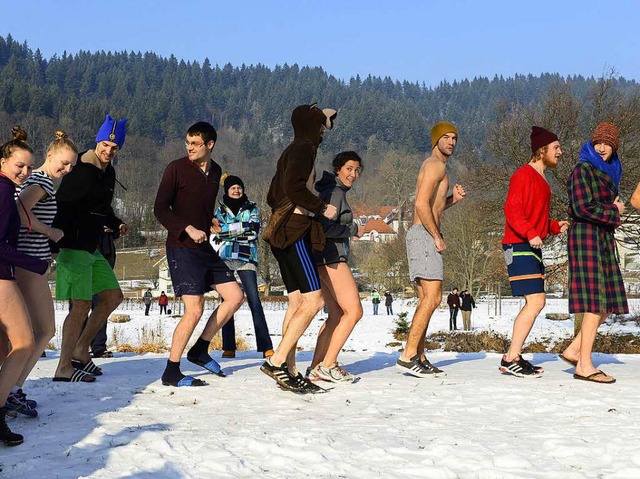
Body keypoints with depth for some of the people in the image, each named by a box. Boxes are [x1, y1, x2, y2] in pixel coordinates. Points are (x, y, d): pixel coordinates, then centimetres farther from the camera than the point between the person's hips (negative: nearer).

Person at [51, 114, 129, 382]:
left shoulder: (108, 173, 13)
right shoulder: (80, 171, -15)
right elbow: (60, 207, -19)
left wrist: (117, 224, 10)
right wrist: (54, 244, -23)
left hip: (92, 248, 10)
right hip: (74, 247, -10)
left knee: (113, 296, 14)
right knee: (81, 305, -10)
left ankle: (80, 351, 22)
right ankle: (64, 368, -3)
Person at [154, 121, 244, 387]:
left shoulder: (215, 172, 10)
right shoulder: (176, 168, -9)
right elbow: (160, 209, -11)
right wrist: (188, 229, -21)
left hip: (204, 246, 7)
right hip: (182, 247, -7)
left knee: (234, 296, 4)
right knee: (194, 310, -14)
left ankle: (200, 350, 15)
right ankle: (171, 372, -4)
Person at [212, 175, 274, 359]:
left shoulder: (251, 208, 13)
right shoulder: (220, 209, 15)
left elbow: (253, 230, -3)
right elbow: (214, 235, 3)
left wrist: (225, 230, -6)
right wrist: (241, 230, -7)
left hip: (246, 259, -1)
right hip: (224, 259, 1)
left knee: (255, 302, -11)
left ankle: (266, 347, -16)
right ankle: (228, 347, 1)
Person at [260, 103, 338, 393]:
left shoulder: (293, 150, 22)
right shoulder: (304, 148, -7)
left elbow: (272, 197, 24)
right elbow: (294, 187, -22)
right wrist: (322, 208, -10)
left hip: (284, 232, 10)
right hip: (294, 231, -10)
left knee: (297, 302, 7)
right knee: (313, 300, -13)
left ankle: (289, 371, 5)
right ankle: (277, 361, -16)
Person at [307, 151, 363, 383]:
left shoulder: (334, 191, 21)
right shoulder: (335, 192, -10)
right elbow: (326, 227, -21)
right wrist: (353, 229, -7)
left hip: (325, 259, 11)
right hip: (331, 257, -10)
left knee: (336, 314, 10)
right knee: (354, 311, -10)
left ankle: (316, 368, 7)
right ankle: (328, 365, -11)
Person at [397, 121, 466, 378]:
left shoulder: (433, 166, 24)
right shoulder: (436, 165, -8)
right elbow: (422, 205, -20)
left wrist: (453, 198, 12)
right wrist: (437, 237, -16)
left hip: (425, 237, 11)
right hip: (424, 235, -11)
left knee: (426, 301, 9)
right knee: (432, 298, -16)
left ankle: (419, 357, 9)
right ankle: (408, 356, -18)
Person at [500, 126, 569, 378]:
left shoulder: (540, 179, 20)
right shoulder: (523, 175, -10)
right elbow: (512, 210, -20)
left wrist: (555, 226, 10)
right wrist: (531, 234, -31)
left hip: (533, 247, 10)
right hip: (520, 247, -10)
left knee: (535, 303, 9)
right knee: (535, 301, -15)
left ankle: (512, 357, 12)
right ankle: (512, 359, -13)